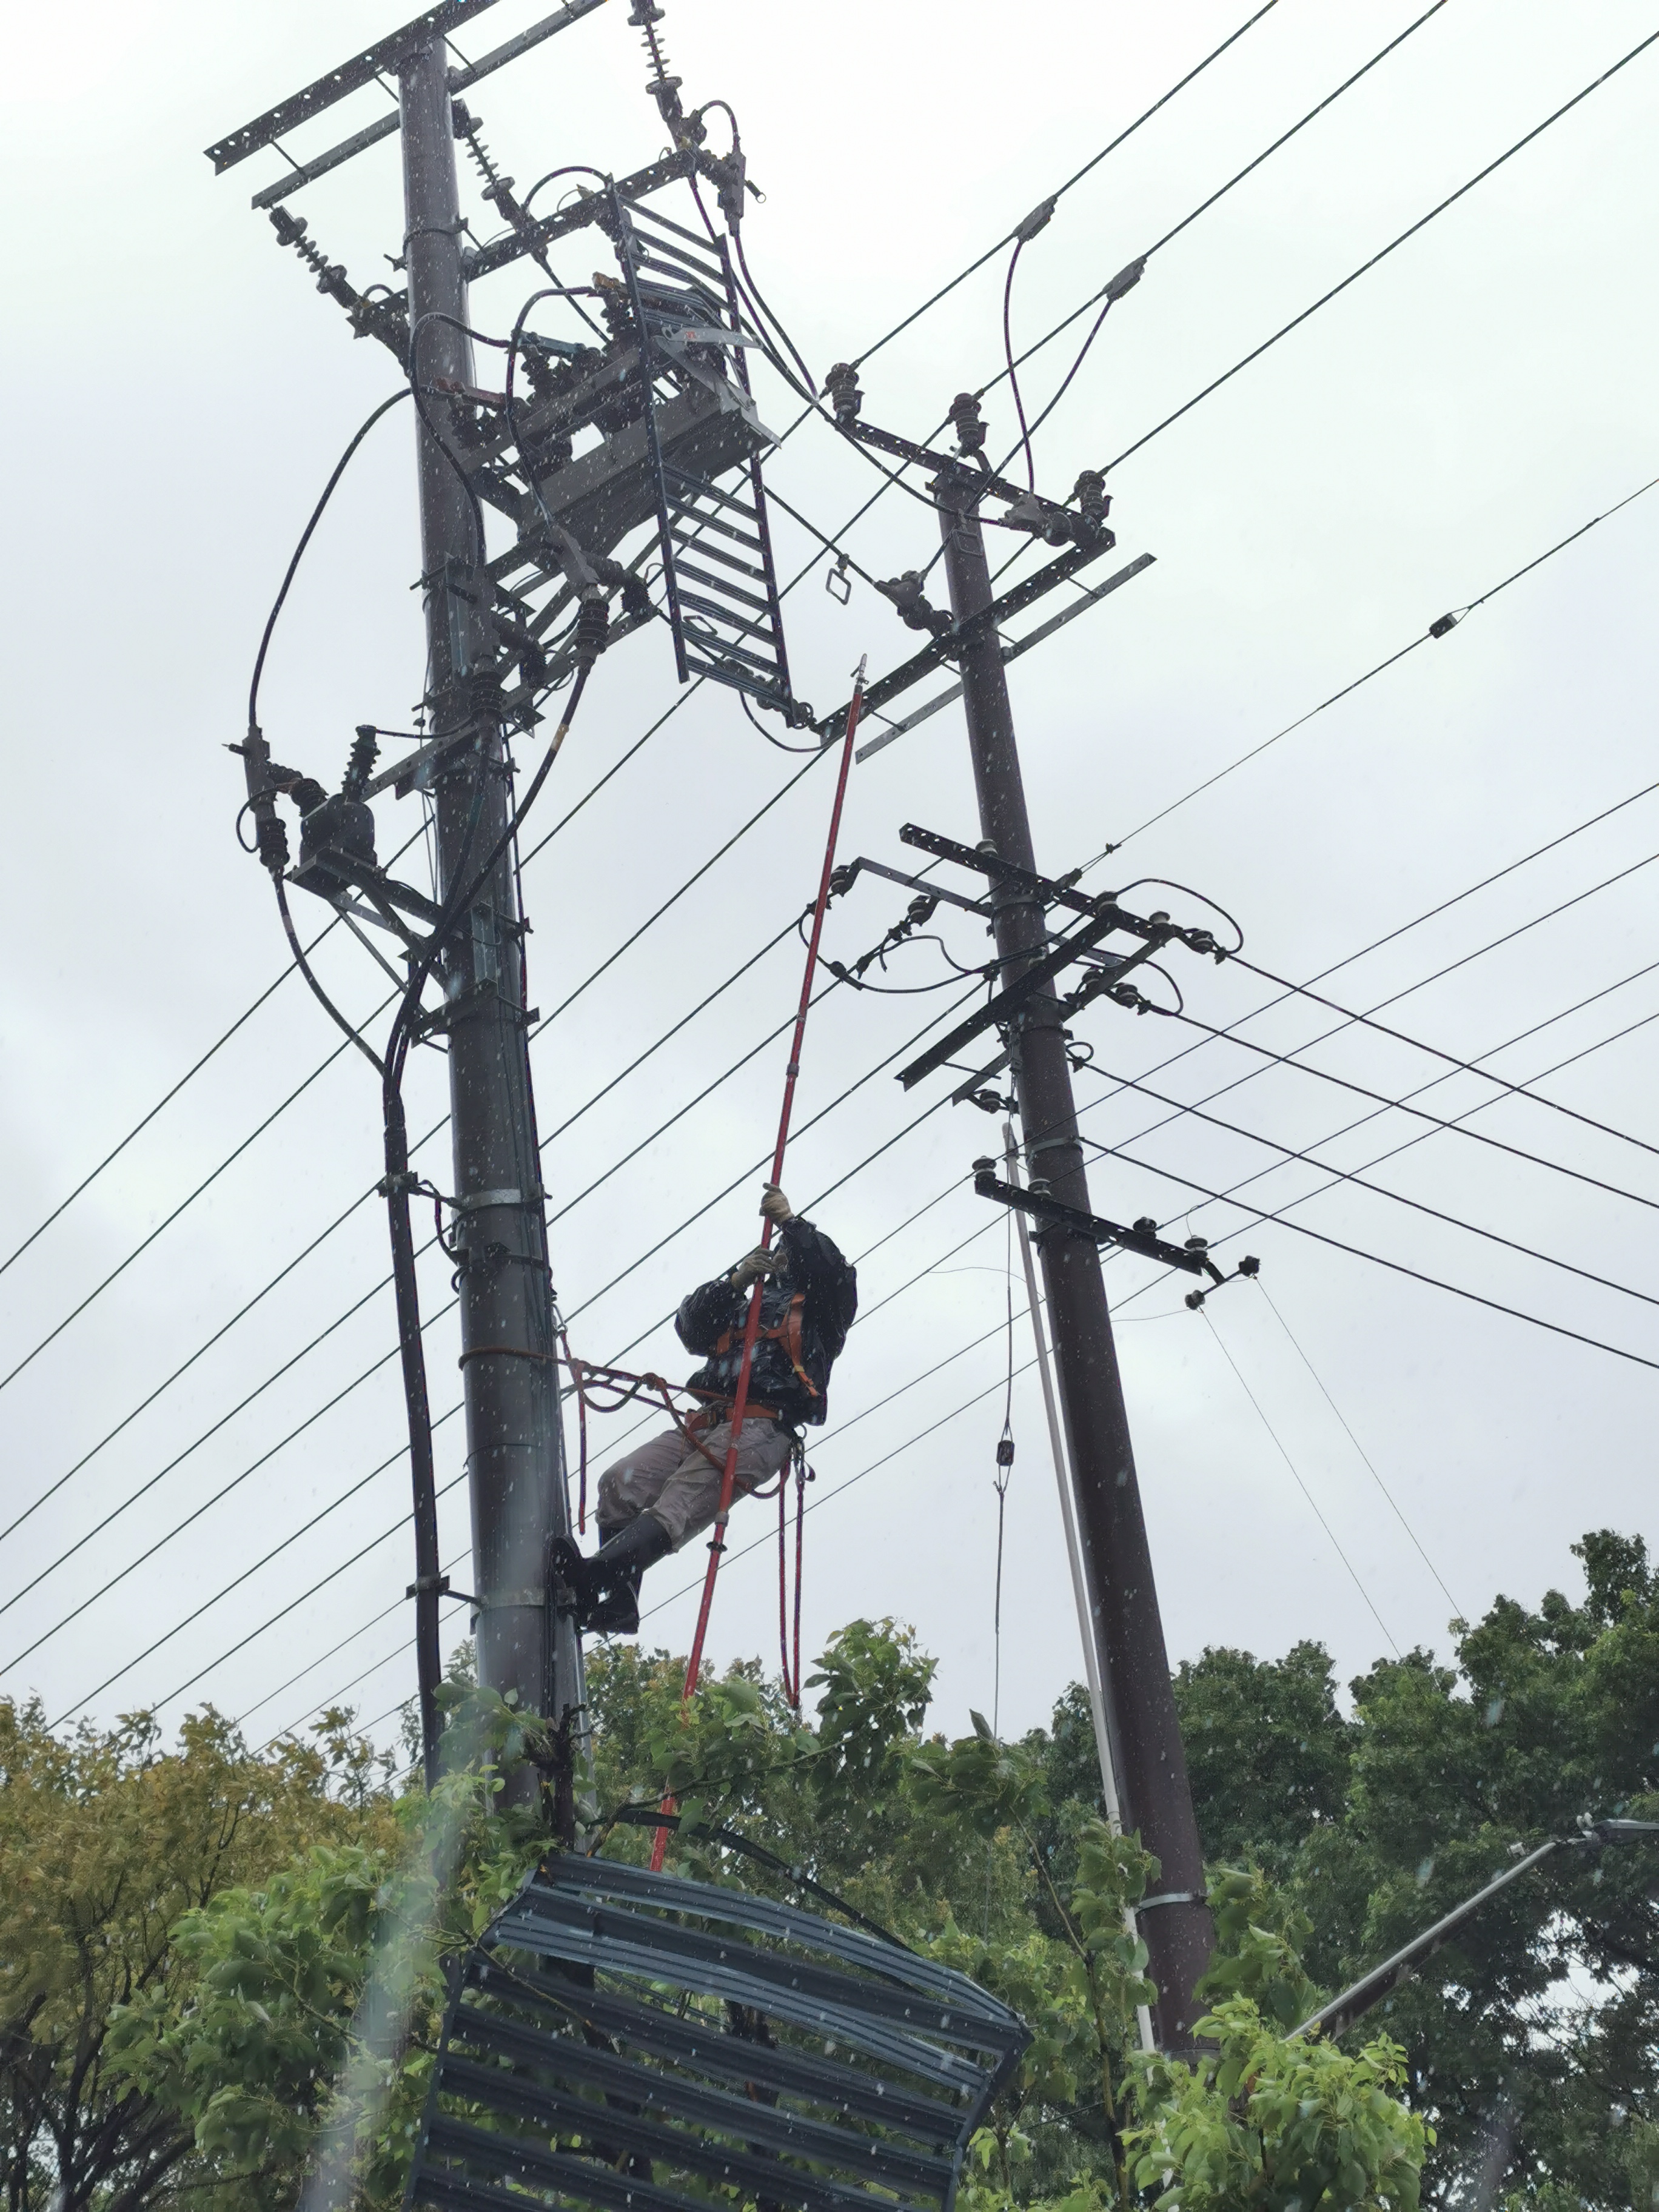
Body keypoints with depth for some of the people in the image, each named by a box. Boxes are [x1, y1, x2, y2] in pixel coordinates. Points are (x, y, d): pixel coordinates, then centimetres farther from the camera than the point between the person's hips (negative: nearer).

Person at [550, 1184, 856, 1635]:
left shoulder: (821, 1313, 21)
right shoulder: (744, 1310, 36)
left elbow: (835, 1272, -2)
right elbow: (690, 1327, 18)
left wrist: (790, 1222, 1)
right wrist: (736, 1280, 6)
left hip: (763, 1429, -7)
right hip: (706, 1423, 7)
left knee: (681, 1501, -28)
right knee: (620, 1483, -16)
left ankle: (596, 1574, -49)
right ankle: (618, 1599, -24)